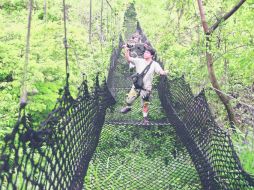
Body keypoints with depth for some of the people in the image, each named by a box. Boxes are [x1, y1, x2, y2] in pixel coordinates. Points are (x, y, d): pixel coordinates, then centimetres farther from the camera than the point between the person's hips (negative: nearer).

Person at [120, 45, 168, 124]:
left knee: (145, 104, 6)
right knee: (128, 100, 10)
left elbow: (161, 72, -17)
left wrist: (165, 72, -40)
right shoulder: (139, 61, -2)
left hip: (146, 88, -2)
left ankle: (145, 118, 28)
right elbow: (128, 59, -6)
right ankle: (128, 107, 44)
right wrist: (126, 50, -21)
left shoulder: (154, 64, -7)